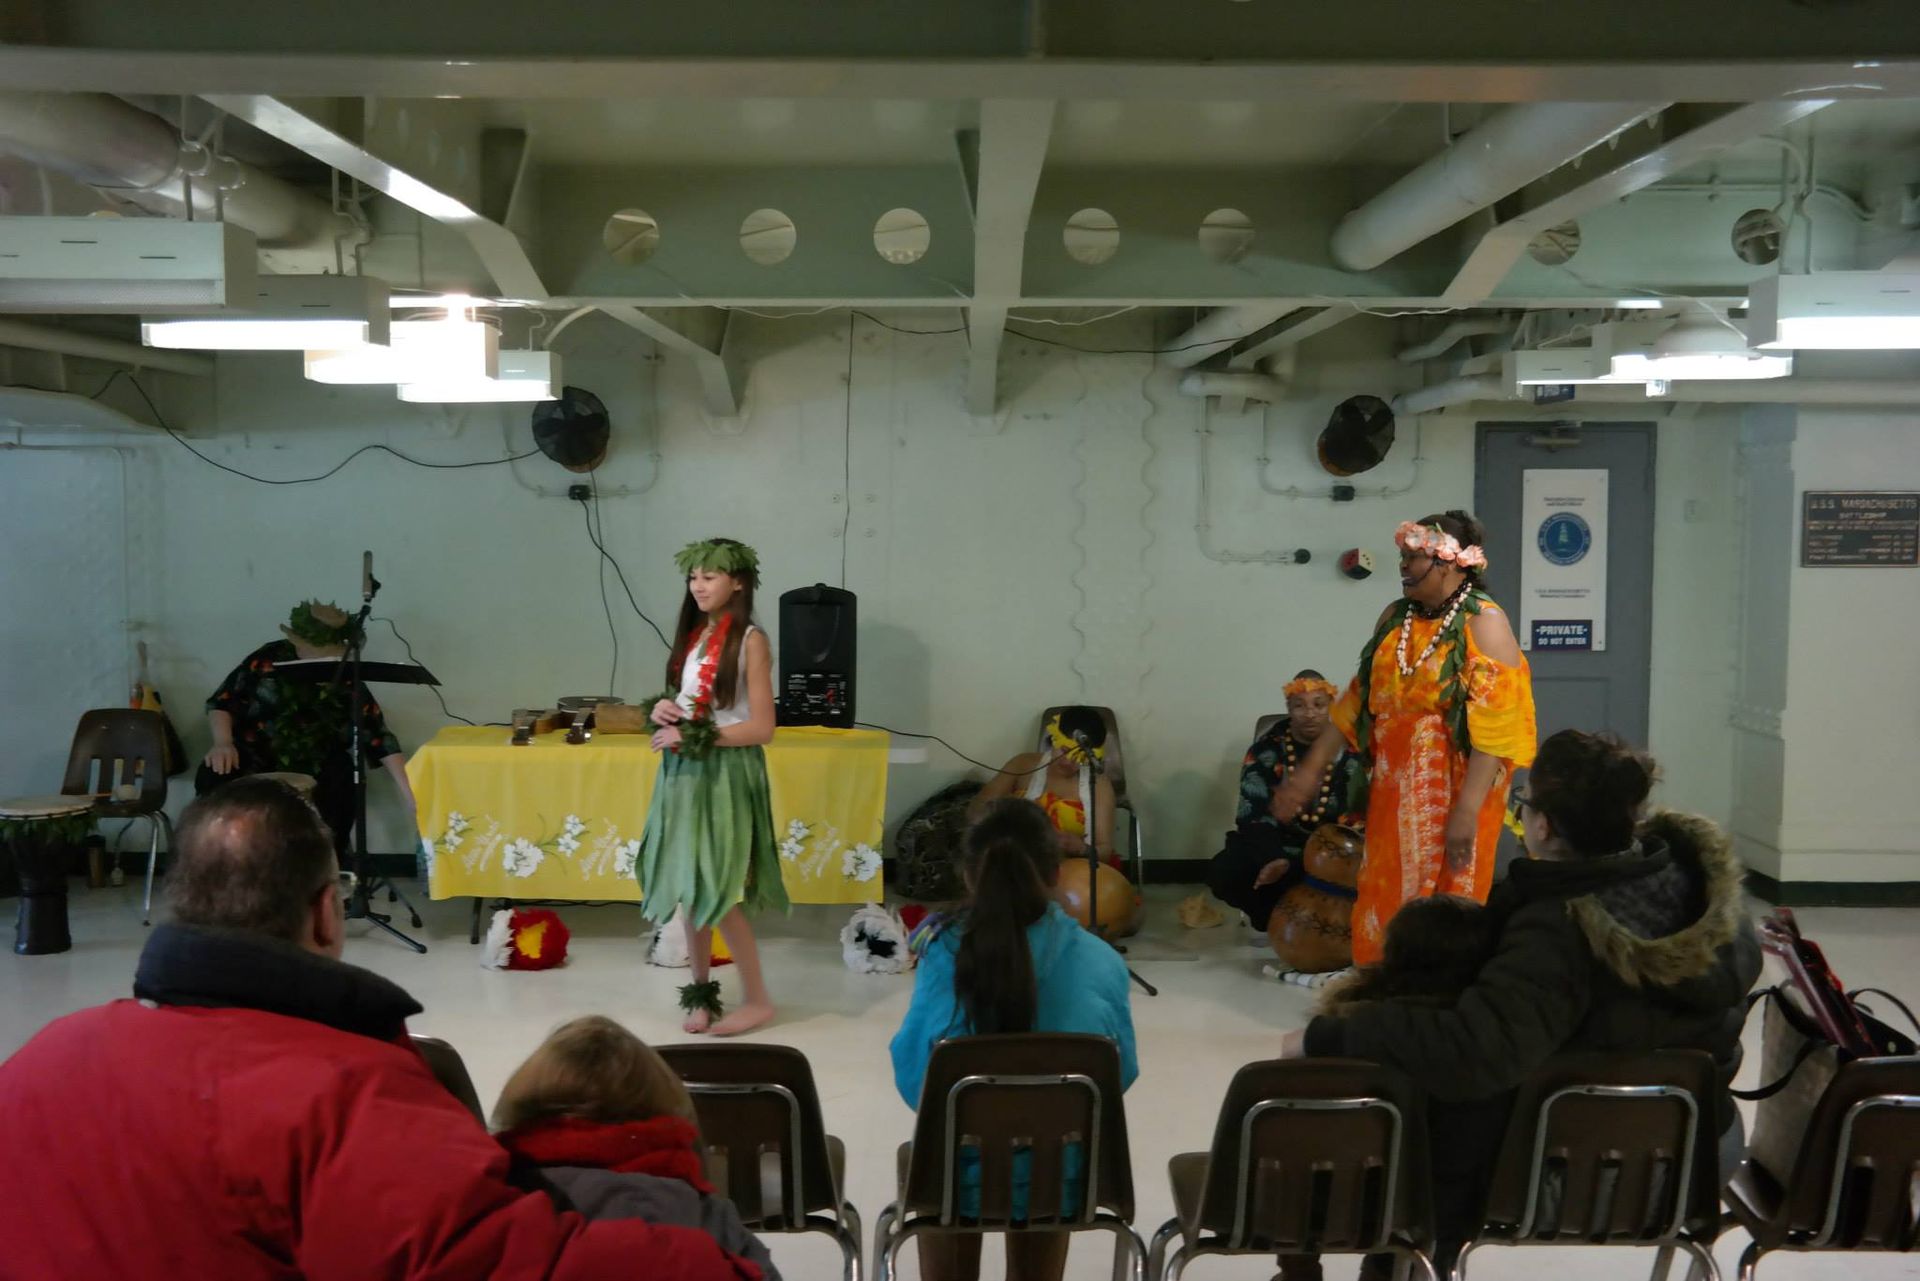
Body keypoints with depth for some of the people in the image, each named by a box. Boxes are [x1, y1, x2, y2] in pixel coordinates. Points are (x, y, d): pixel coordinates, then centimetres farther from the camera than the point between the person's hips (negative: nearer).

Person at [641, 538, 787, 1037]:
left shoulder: (750, 641, -10)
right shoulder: (692, 634, 10)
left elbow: (761, 728, -14)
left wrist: (693, 737, -17)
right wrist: (662, 709, -3)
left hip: (726, 774, -6)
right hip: (683, 772, 7)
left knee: (717, 891, -5)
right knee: (688, 886, 8)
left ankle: (758, 999, 9)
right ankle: (701, 991, 21)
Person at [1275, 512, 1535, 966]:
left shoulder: (1484, 623, -11)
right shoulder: (1395, 617, 9)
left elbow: (1495, 725, -17)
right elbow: (1358, 699, 13)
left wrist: (1467, 810, -22)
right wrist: (1310, 771, 10)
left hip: (1453, 793, -6)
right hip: (1394, 790, 6)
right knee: (1386, 904, 10)